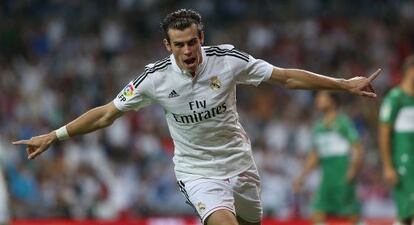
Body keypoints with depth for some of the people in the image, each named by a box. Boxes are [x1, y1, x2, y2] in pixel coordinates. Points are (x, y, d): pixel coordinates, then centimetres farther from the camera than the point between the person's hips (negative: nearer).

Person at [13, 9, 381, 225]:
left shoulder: (229, 60, -13)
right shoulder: (155, 78, -14)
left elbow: (287, 77, -5)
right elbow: (107, 114, -3)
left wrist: (344, 84, -7)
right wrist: (54, 136, -3)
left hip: (239, 160, 3)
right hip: (197, 170, -3)